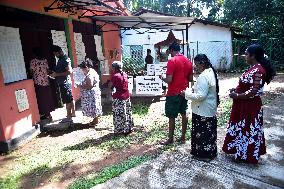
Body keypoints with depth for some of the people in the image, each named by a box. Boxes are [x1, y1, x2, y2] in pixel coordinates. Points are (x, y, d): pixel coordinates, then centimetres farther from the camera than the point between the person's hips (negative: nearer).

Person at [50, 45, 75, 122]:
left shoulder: (65, 59, -16)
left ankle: (69, 117, 2)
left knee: (67, 100, -4)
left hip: (65, 83, -10)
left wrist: (57, 74, -21)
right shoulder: (61, 59, 14)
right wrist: (54, 73, 6)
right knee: (70, 99, 16)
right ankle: (73, 113, 27)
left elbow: (69, 71, -24)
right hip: (65, 82, 10)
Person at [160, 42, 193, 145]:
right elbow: (190, 79, 10)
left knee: (171, 117, 4)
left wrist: (162, 78, -1)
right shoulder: (188, 61, 6)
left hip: (173, 93, -7)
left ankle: (170, 139, 16)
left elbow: (169, 80, -20)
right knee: (184, 114, 14)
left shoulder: (172, 61, -15)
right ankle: (183, 137, 25)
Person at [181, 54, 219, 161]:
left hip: (203, 111, -10)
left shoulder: (203, 77, -25)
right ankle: (210, 152, 35)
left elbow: (200, 96, -28)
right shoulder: (210, 72, 7)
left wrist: (187, 94, -17)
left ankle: (204, 154, 19)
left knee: (202, 132, 4)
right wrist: (193, 89, 6)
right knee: (209, 130, 20)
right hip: (210, 108, 10)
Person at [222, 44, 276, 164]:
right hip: (244, 106, 10)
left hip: (249, 107, -10)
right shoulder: (254, 68, 7)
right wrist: (236, 89, 4)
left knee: (247, 130, 6)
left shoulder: (258, 71, -23)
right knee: (243, 129, 21)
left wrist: (236, 96, -18)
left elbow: (253, 92, -27)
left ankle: (247, 155, 25)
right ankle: (243, 152, 38)